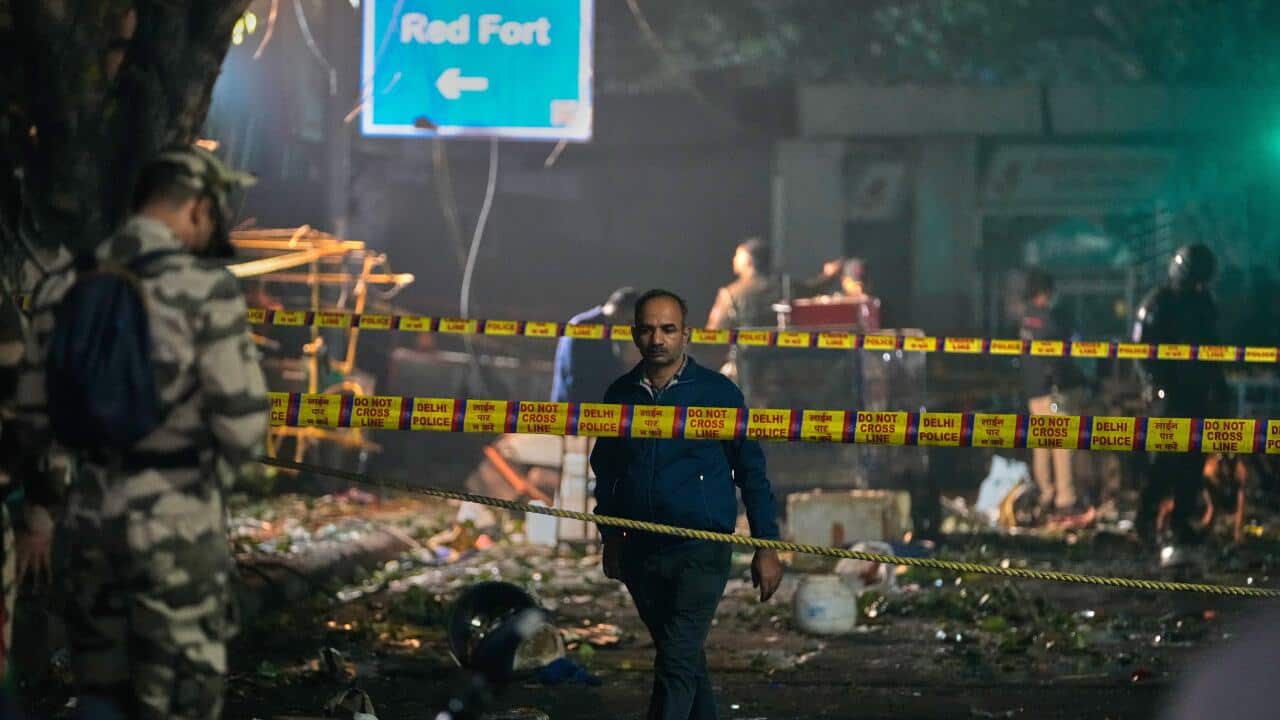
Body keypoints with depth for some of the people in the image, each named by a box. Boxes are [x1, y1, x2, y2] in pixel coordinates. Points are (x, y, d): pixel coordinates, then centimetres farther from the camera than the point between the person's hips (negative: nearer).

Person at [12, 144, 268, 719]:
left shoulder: (65, 289, 4)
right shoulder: (204, 289, -13)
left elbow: (35, 424, 9)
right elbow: (242, 427, -14)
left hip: (90, 521, 5)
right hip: (177, 528, -5)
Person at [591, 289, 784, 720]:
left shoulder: (717, 392, -4)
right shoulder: (620, 394, 6)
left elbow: (751, 471, 0)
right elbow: (605, 470, 18)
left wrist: (766, 546, -2)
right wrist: (610, 537, 17)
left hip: (701, 551, -4)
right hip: (640, 551, 4)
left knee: (677, 662, -14)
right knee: (687, 659, 16)